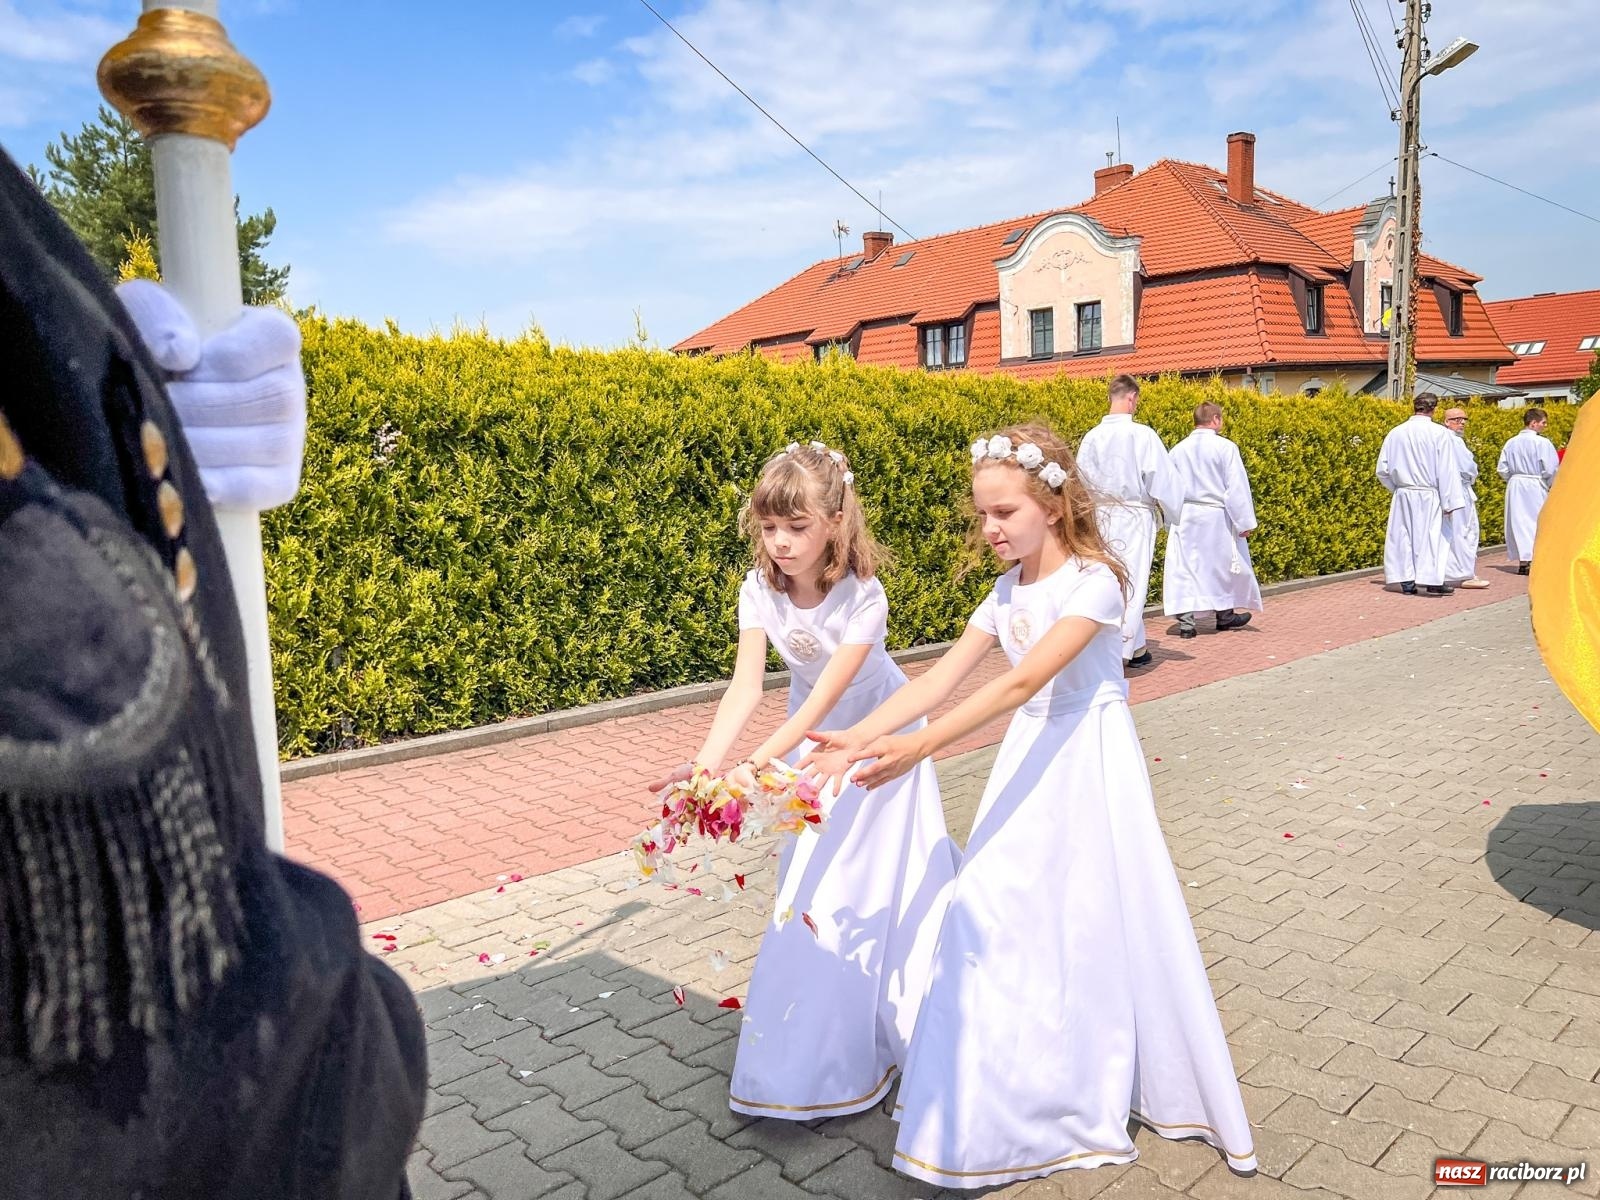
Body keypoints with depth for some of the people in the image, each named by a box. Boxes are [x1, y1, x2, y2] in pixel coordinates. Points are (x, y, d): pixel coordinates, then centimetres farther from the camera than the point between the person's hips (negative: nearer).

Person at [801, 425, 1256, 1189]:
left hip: (1090, 764, -7)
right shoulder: (1008, 591, 3)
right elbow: (941, 678, -2)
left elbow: (1025, 682, -30)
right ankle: (1011, 1099, 26)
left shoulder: (1093, 581, -19)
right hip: (1031, 761, 7)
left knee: (1105, 925, 3)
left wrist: (922, 747, -39)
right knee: (994, 914, 8)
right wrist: (859, 738, -14)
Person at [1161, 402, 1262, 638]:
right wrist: (1245, 521, -5)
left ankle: (1185, 622, -4)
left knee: (1184, 568, 3)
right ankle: (1225, 615, 29)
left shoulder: (1178, 450, 2)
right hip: (1216, 518, -3)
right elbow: (1237, 486, -10)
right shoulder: (1225, 447, -10)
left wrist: (1172, 519, 15)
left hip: (1185, 517, 3)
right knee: (1224, 566, 15)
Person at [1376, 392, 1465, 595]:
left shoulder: (1396, 433, 1)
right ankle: (1433, 582, 5)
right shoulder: (1438, 433, -10)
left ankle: (1407, 582, 10)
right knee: (1431, 537, 4)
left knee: (1403, 536, 8)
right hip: (1429, 496, -3)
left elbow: (1383, 470, 5)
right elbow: (1447, 470, -9)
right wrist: (1450, 501, -5)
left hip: (1403, 495, 3)